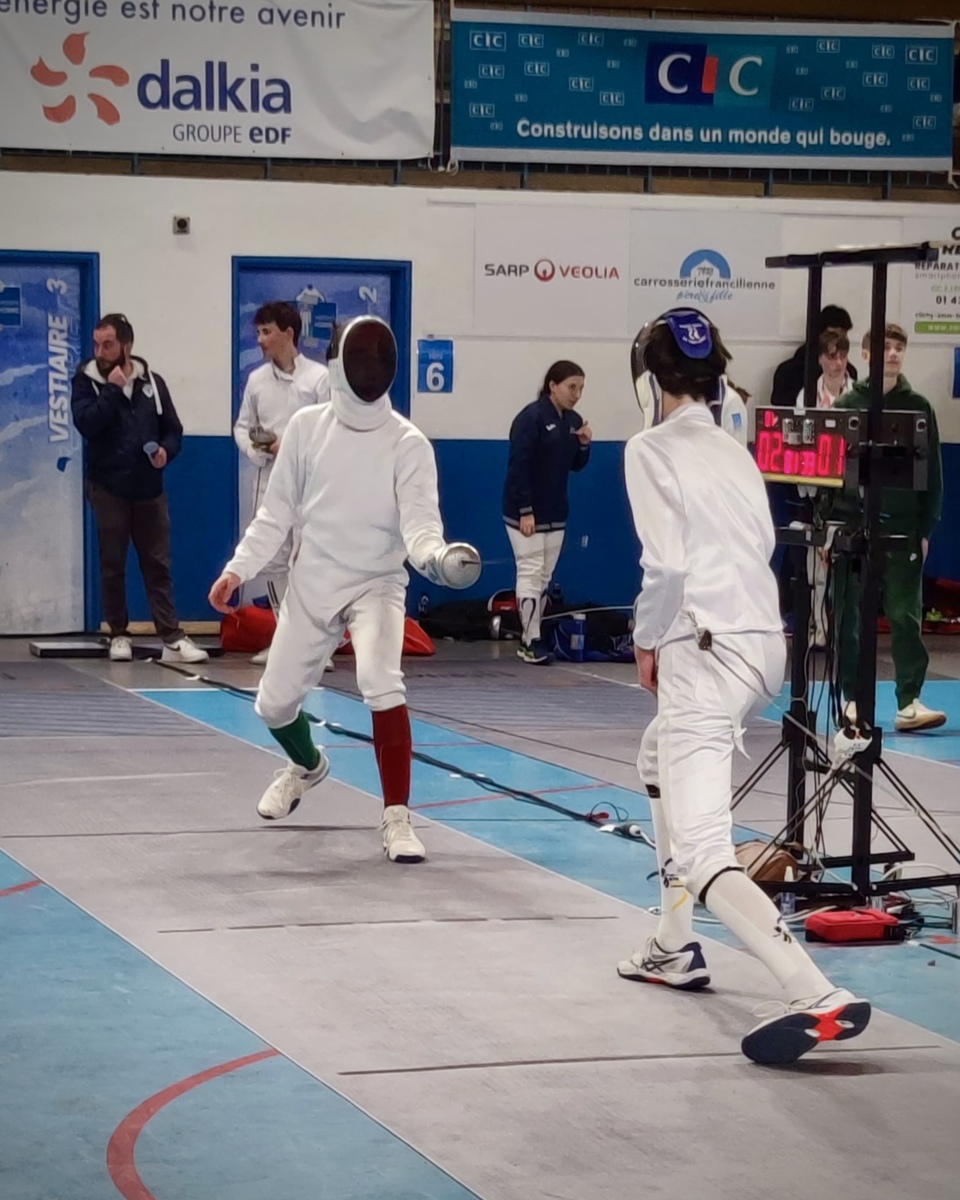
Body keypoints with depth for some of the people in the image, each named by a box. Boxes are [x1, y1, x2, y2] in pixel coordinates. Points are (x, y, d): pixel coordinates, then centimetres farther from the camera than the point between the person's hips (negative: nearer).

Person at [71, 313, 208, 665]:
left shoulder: (152, 382, 5)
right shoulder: (86, 381, -1)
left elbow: (173, 430, 10)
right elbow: (86, 424, -16)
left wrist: (166, 451, -10)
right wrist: (113, 390, -17)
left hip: (149, 488, 2)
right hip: (108, 487, -1)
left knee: (158, 564, 2)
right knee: (112, 564, 4)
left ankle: (173, 638, 1)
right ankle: (119, 635, 14)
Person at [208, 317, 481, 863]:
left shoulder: (408, 443, -15)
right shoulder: (307, 426, -5)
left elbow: (418, 523, -25)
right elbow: (277, 513, 4)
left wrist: (438, 556, -46)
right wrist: (239, 569, -4)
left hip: (377, 586, -4)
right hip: (312, 587, 4)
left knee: (382, 686, -30)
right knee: (275, 704, 12)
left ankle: (397, 819, -23)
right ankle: (308, 765, 48)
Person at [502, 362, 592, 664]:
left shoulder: (573, 421, 6)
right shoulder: (531, 418, -16)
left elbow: (576, 465, 14)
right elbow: (518, 467, -18)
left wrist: (584, 444, -6)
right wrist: (525, 511, -20)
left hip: (555, 513, 7)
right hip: (526, 512, -7)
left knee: (545, 576, 10)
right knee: (530, 572, -5)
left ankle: (529, 637, 17)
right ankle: (531, 641, -2)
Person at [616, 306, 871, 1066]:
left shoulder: (653, 450, -8)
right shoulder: (734, 452, 14)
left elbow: (666, 564, -17)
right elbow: (758, 546, 12)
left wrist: (647, 640, -1)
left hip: (707, 654, -9)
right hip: (761, 645, 9)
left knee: (699, 857, -14)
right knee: (659, 764, 36)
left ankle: (819, 999, -31)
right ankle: (677, 948, 39)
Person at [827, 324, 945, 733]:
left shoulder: (918, 408, 5)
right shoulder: (848, 405, 4)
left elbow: (932, 474, 6)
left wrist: (926, 530, 1)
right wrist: (826, 525, -2)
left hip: (902, 530, 0)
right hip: (852, 526, 0)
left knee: (905, 616, -4)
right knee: (851, 618, 5)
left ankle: (909, 703, -4)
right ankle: (853, 698, 13)